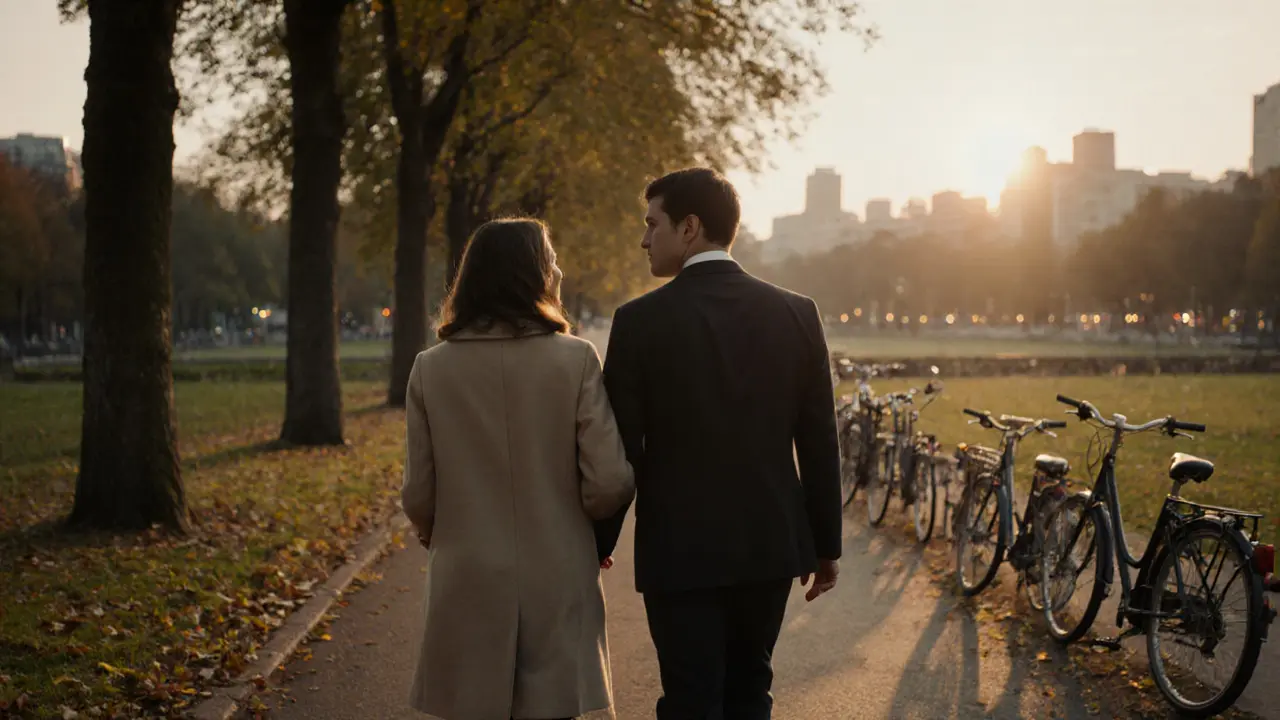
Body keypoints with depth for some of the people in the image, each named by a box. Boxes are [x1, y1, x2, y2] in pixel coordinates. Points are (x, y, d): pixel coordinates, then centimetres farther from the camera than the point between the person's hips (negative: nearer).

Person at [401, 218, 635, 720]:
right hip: (556, 588, -1)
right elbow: (609, 484, -9)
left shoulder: (431, 368, -3)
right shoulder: (574, 361, -8)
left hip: (469, 587, 1)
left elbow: (418, 496, 1)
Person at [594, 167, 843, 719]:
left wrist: (598, 546, 6)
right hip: (771, 544, 4)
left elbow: (621, 451, -7)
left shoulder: (641, 320, -10)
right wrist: (826, 544, 11)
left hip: (681, 550, -4)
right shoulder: (796, 313, 0)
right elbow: (819, 443, 2)